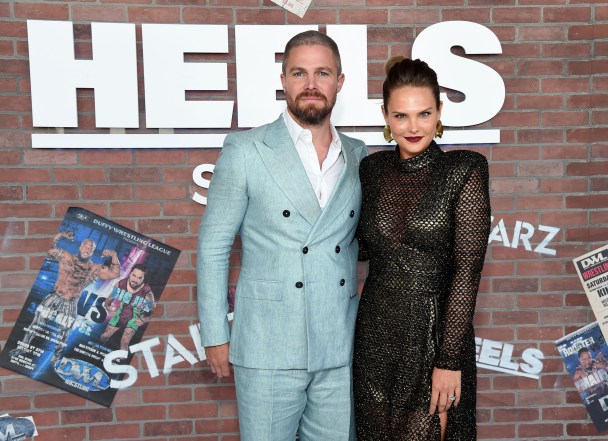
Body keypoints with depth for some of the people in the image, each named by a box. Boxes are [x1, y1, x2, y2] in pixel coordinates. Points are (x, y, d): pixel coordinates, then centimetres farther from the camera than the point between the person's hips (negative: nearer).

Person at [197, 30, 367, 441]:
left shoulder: (357, 155, 7)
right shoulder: (245, 150, -5)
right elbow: (213, 247, -3)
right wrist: (216, 335, -3)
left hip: (340, 349, 4)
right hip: (268, 348, -3)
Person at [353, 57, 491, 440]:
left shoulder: (464, 171, -10)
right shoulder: (372, 169, 3)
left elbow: (467, 269, -13)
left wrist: (450, 360, -15)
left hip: (435, 334, -4)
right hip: (376, 332, 4)